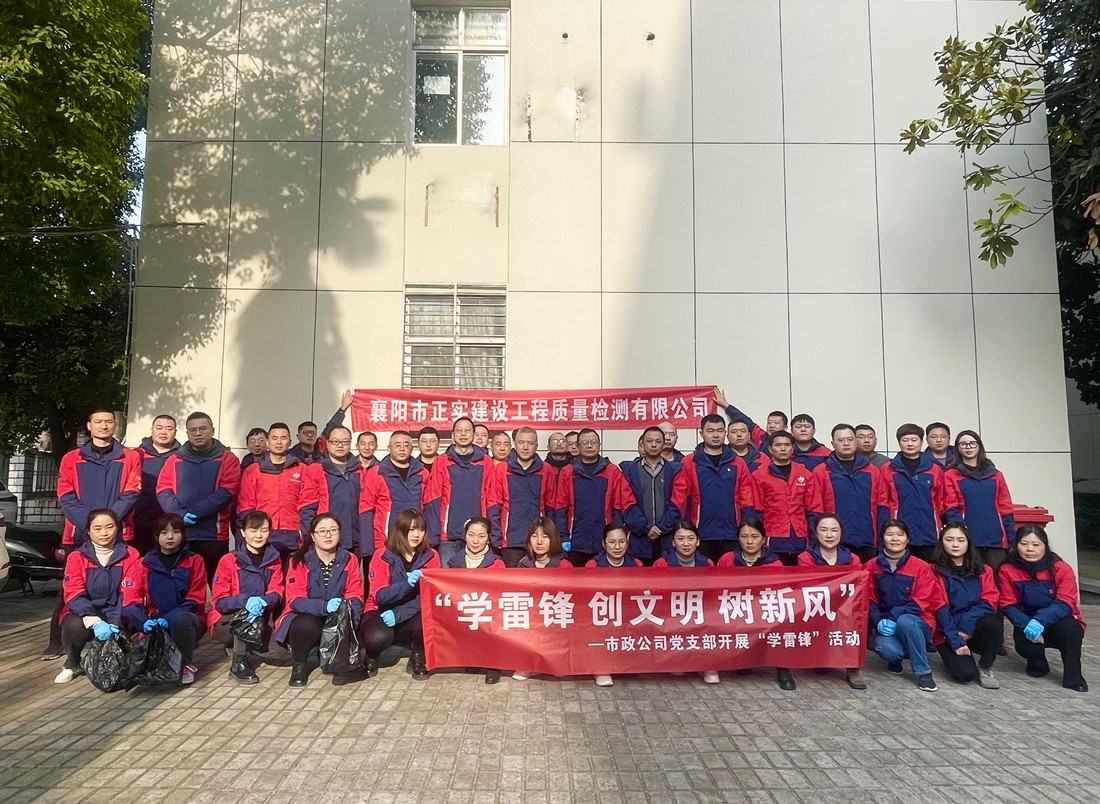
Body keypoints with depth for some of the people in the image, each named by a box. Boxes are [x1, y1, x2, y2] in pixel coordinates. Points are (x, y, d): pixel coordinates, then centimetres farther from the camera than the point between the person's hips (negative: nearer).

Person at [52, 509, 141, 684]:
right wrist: (94, 621, -30)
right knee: (75, 626, -33)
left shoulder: (130, 555, -1)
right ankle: (71, 665, 0)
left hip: (115, 615, 0)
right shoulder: (76, 557, -1)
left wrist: (115, 623, -25)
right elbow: (74, 595, -12)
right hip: (83, 614, 0)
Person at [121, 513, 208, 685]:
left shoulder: (194, 561, 2)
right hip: (155, 624, 1)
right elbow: (131, 601, -6)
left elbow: (195, 600, -5)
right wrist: (144, 621, -27)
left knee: (180, 618, -35)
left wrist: (168, 619, -22)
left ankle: (186, 665, -12)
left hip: (185, 623, -1)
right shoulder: (143, 564, 5)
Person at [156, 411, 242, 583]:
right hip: (179, 535, 2)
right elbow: (163, 490, 4)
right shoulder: (175, 460, 14)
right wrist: (180, 513, -13)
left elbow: (227, 491, -5)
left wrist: (195, 512, -14)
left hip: (214, 535, -2)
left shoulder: (227, 459, 6)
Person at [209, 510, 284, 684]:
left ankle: (240, 647, 7)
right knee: (248, 612, -35)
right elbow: (219, 601, -12)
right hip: (225, 622, -3)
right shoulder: (228, 561, -6)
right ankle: (240, 663, -22)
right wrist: (245, 601, -33)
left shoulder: (274, 561, 3)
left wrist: (263, 601, -31)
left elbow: (277, 594, -6)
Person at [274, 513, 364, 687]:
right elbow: (295, 600, -14)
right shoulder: (299, 561, -6)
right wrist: (324, 606, -32)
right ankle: (299, 665, -3)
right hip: (305, 617, -1)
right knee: (306, 625, -35)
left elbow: (355, 597, -2)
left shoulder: (349, 560, 1)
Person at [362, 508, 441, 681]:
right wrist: (407, 583, -36)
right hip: (381, 611, -1)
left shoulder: (431, 557, -4)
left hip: (412, 615, 1)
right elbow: (380, 596, -17)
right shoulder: (382, 556, -8)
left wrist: (398, 614, -24)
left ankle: (418, 658, 0)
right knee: (378, 637, -34)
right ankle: (372, 654, 5)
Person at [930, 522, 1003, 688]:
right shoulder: (935, 571, -5)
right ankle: (953, 656, 11)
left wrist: (967, 624, -20)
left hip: (975, 630, 3)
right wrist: (956, 640, -18)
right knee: (965, 674, -26)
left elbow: (990, 601, -5)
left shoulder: (983, 571, 7)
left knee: (993, 622, -31)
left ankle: (985, 668, -6)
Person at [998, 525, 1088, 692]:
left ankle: (1073, 676, -16)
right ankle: (1037, 664, 8)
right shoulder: (1007, 570, -7)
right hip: (1026, 625, 1)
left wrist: (1039, 621, -36)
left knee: (1068, 624, -35)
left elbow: (1065, 603, -19)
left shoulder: (1061, 569, -11)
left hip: (1057, 624, -1)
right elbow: (1008, 605, -8)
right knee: (1022, 642, -31)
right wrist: (1026, 625, -28)